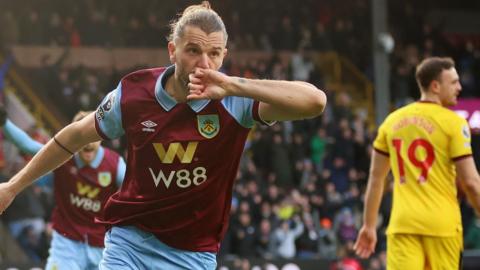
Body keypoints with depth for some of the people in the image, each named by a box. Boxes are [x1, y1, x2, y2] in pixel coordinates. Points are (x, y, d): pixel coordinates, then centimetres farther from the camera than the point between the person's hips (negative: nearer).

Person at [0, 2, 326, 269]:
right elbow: (75, 137, 9)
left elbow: (315, 101, -30)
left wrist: (234, 86, -36)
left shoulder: (236, 100, -15)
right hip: (129, 243, 1)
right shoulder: (133, 92, -8)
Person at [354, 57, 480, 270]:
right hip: (442, 225, -3)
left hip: (402, 223, 3)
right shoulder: (453, 122, -4)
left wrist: (369, 225, 22)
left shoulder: (393, 121, 11)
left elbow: (376, 177, 14)